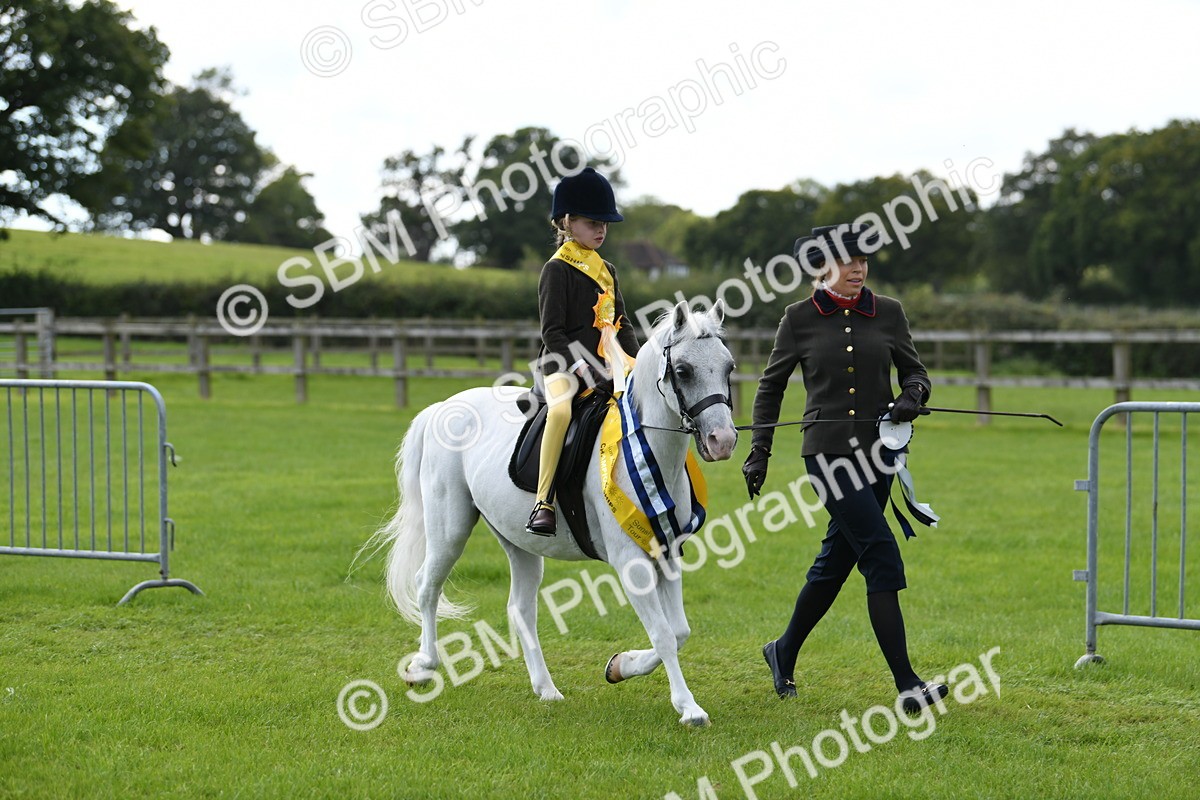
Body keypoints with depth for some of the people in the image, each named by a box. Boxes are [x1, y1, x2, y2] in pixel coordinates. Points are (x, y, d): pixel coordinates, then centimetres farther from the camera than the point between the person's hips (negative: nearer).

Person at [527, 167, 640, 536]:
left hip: (604, 366, 8)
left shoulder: (606, 270, 18)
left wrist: (636, 363, 5)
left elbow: (621, 323, 21)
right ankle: (544, 503, -33)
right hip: (563, 365, -8)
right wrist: (579, 367, -20)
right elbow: (552, 331, -11)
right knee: (561, 410, -35)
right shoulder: (557, 269, -5)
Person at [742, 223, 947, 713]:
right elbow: (772, 384, 8)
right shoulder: (800, 319, -1)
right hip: (828, 452, -4)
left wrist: (911, 398, -12)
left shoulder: (888, 314, 5)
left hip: (879, 450, 4)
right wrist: (759, 450, 5)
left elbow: (914, 372, 11)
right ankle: (907, 686, -14)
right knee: (882, 556, -14)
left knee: (836, 560, 14)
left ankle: (784, 653, 37)